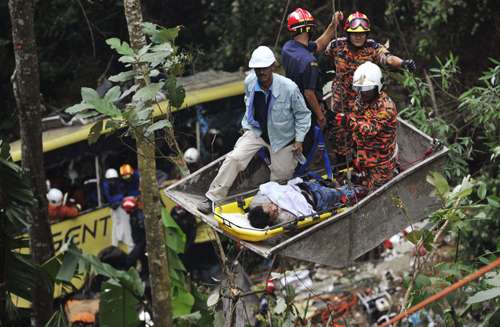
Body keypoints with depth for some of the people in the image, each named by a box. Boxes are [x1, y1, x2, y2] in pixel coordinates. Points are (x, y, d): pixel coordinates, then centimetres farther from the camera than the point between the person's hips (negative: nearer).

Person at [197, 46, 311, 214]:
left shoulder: (289, 88, -27)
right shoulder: (249, 82, -15)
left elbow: (302, 114, -11)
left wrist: (299, 139, -10)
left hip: (281, 136, -2)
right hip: (256, 130, 2)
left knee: (281, 174, 8)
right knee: (234, 158, -15)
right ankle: (213, 197, -9)